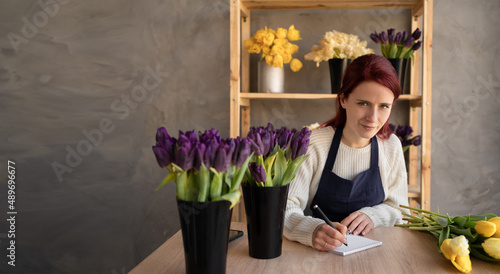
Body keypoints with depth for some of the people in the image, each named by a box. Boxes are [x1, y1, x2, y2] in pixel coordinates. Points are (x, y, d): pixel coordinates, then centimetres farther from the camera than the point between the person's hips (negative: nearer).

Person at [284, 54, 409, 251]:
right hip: (315, 254, -3)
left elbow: (399, 211, 7)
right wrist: (312, 230, -40)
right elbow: (285, 208, -19)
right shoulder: (312, 145, -13)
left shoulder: (391, 146, 0)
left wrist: (373, 215, -14)